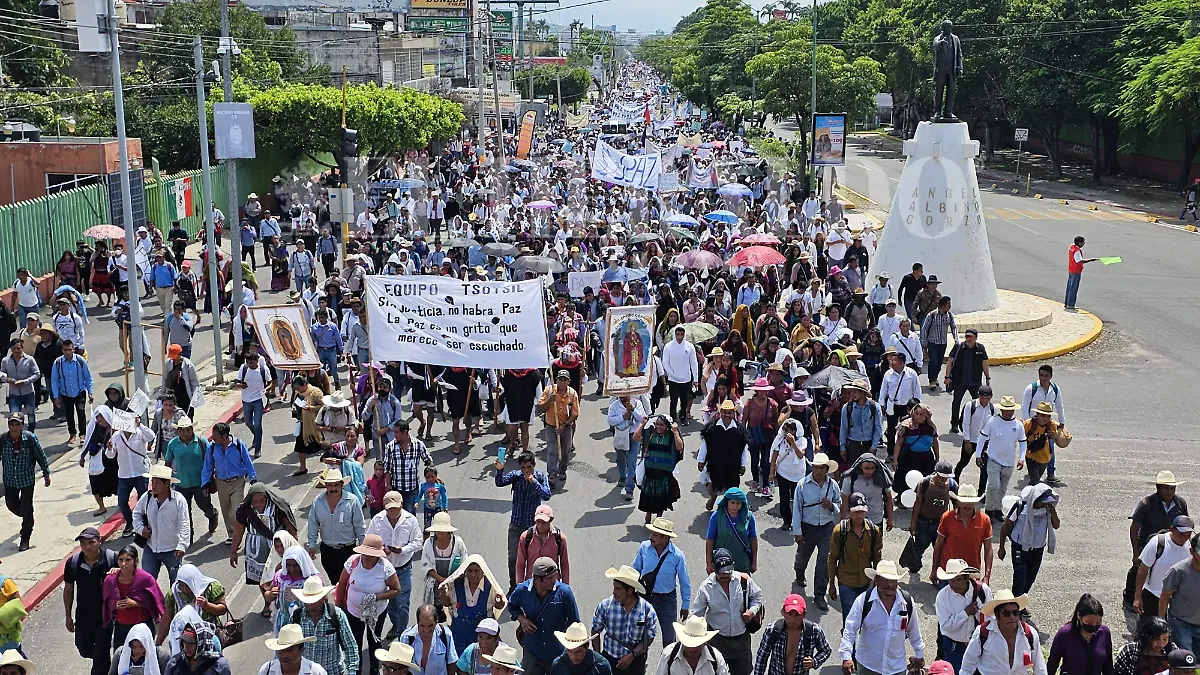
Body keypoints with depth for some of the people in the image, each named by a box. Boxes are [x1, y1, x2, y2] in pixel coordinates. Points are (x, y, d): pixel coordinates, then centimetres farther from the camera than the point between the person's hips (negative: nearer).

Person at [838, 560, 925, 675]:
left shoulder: (907, 602, -5)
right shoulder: (863, 601, -14)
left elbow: (914, 631, 9)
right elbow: (849, 630, -13)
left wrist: (919, 655, 18)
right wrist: (846, 657, -23)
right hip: (867, 665, -1)